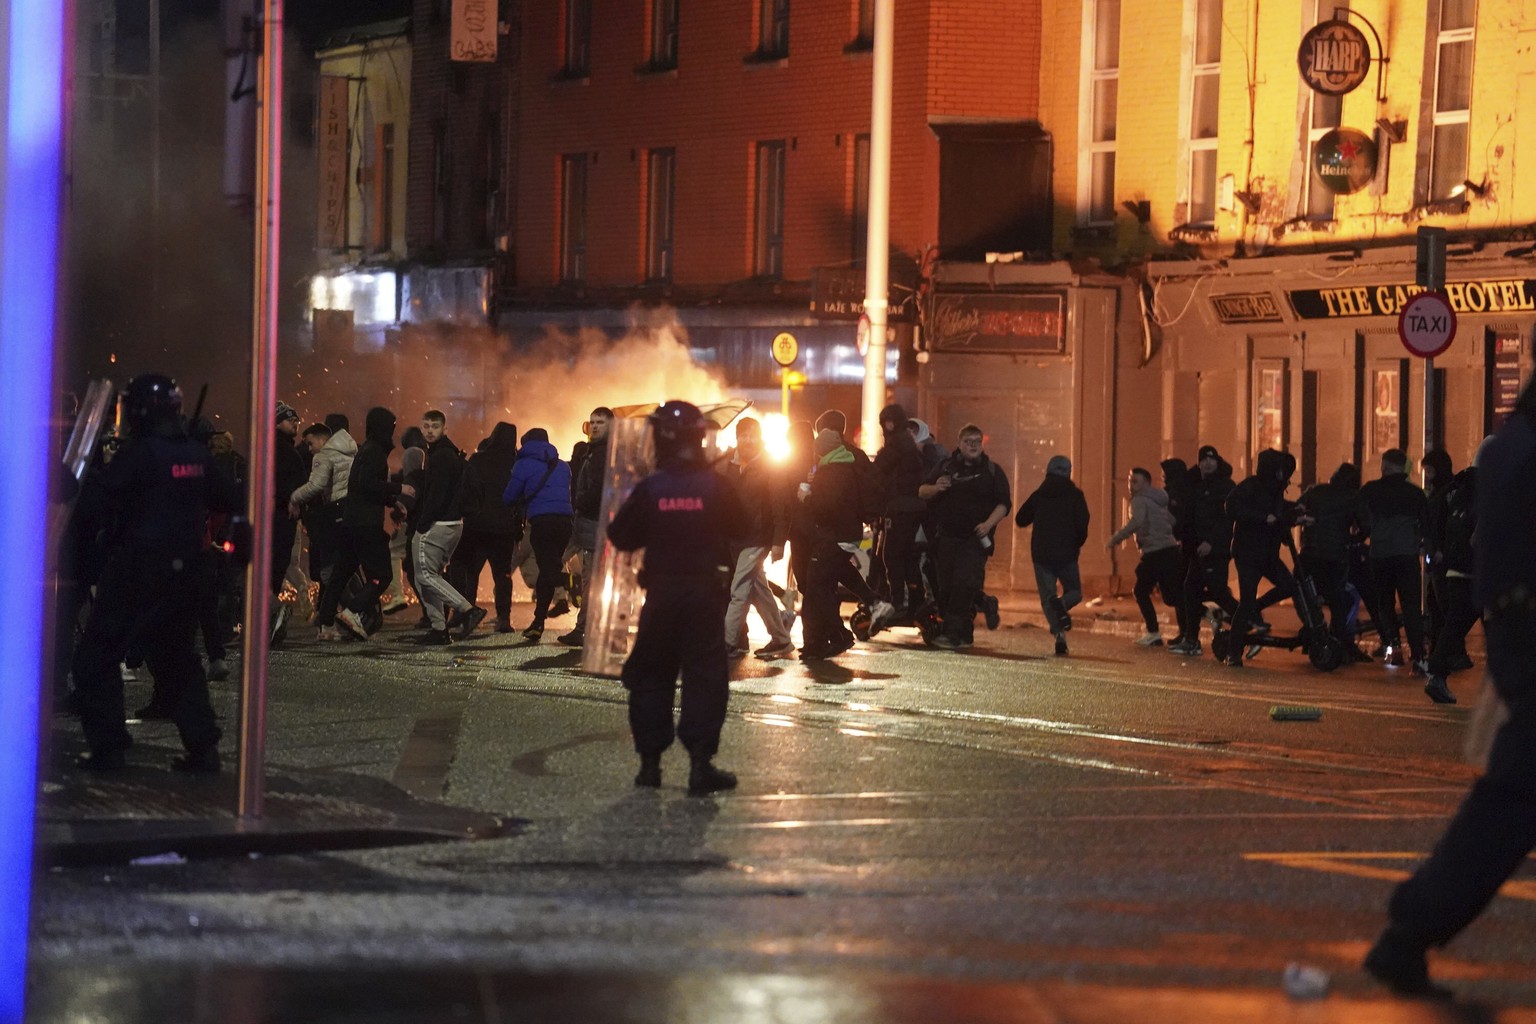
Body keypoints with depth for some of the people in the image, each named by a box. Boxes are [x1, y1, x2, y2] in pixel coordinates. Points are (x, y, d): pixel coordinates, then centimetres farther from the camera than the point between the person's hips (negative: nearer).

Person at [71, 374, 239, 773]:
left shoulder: (138, 455, -15)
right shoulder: (197, 456, 4)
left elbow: (93, 507, -19)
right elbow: (229, 500, 15)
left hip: (134, 572, -6)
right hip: (181, 573, 6)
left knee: (97, 658, 3)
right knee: (179, 660, 18)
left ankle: (108, 748, -2)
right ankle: (203, 747, 11)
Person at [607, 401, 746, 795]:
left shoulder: (649, 488, -7)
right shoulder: (715, 486, -9)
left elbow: (622, 536, 0)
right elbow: (738, 528, 4)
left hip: (661, 591, 1)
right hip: (705, 591, -1)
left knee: (652, 675, 12)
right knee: (704, 675, 2)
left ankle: (649, 761, 11)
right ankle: (700, 764, -5)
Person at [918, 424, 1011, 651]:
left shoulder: (992, 471, 6)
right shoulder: (947, 467, 13)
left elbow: (1004, 503, 3)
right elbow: (921, 492, 12)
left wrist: (988, 524, -14)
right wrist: (935, 488, -11)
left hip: (975, 538, -3)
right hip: (948, 536, 4)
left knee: (965, 583, -18)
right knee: (947, 585, 2)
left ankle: (954, 633, -22)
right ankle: (964, 634, 14)